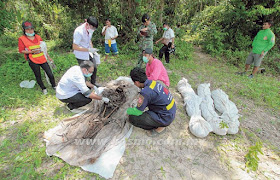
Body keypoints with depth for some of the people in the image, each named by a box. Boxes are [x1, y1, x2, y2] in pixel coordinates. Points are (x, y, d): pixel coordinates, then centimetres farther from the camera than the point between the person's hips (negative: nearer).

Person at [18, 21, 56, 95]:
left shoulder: (38, 37, 7)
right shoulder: (21, 39, -4)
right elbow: (21, 50, -4)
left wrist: (48, 57, 14)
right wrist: (31, 51, -18)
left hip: (43, 59, 3)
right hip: (33, 61, -2)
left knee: (50, 74, 1)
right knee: (38, 76, 10)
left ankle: (54, 86, 21)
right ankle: (43, 88, 28)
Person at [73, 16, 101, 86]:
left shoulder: (90, 29, -4)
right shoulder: (78, 31, -26)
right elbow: (75, 47, -25)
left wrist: (94, 51, 7)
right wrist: (88, 49, -30)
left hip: (89, 53, 7)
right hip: (81, 55, -7)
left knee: (94, 68, 15)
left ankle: (93, 82, 37)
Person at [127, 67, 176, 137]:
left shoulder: (145, 92, -27)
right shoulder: (153, 82, -1)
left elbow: (138, 112, -14)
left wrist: (128, 111, 6)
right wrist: (136, 108, 21)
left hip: (165, 118, -9)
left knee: (132, 118, -11)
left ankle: (159, 127, 3)